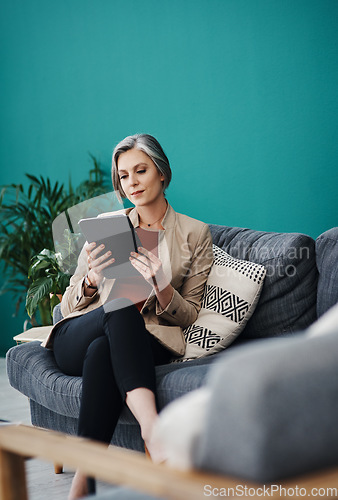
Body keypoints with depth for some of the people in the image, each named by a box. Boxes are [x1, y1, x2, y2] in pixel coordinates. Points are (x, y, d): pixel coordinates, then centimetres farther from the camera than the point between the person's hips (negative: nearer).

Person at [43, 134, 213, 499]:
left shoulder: (195, 234, 8)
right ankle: (151, 428, -51)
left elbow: (188, 315, 6)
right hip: (75, 341, 1)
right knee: (121, 304, -36)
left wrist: (160, 286, -16)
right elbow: (68, 305, 10)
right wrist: (91, 280, -15)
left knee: (102, 352, -39)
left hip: (145, 343, -1)